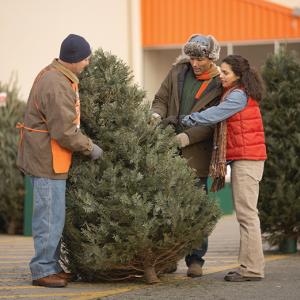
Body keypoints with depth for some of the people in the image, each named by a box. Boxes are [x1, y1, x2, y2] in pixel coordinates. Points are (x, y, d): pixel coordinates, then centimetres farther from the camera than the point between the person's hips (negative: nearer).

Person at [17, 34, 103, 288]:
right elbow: (65, 132, -23)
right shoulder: (57, 86, -23)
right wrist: (90, 148, -10)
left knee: (52, 216, 16)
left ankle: (51, 266, 23)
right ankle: (42, 270, 1)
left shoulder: (55, 76, 11)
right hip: (47, 160, -11)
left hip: (43, 156, 11)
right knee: (50, 217, -5)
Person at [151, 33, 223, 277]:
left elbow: (212, 122, -9)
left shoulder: (219, 85, -4)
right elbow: (161, 99, 15)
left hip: (195, 154, -3)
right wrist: (157, 116, -7)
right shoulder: (178, 72, 8)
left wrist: (185, 137, -19)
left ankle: (195, 260, 8)